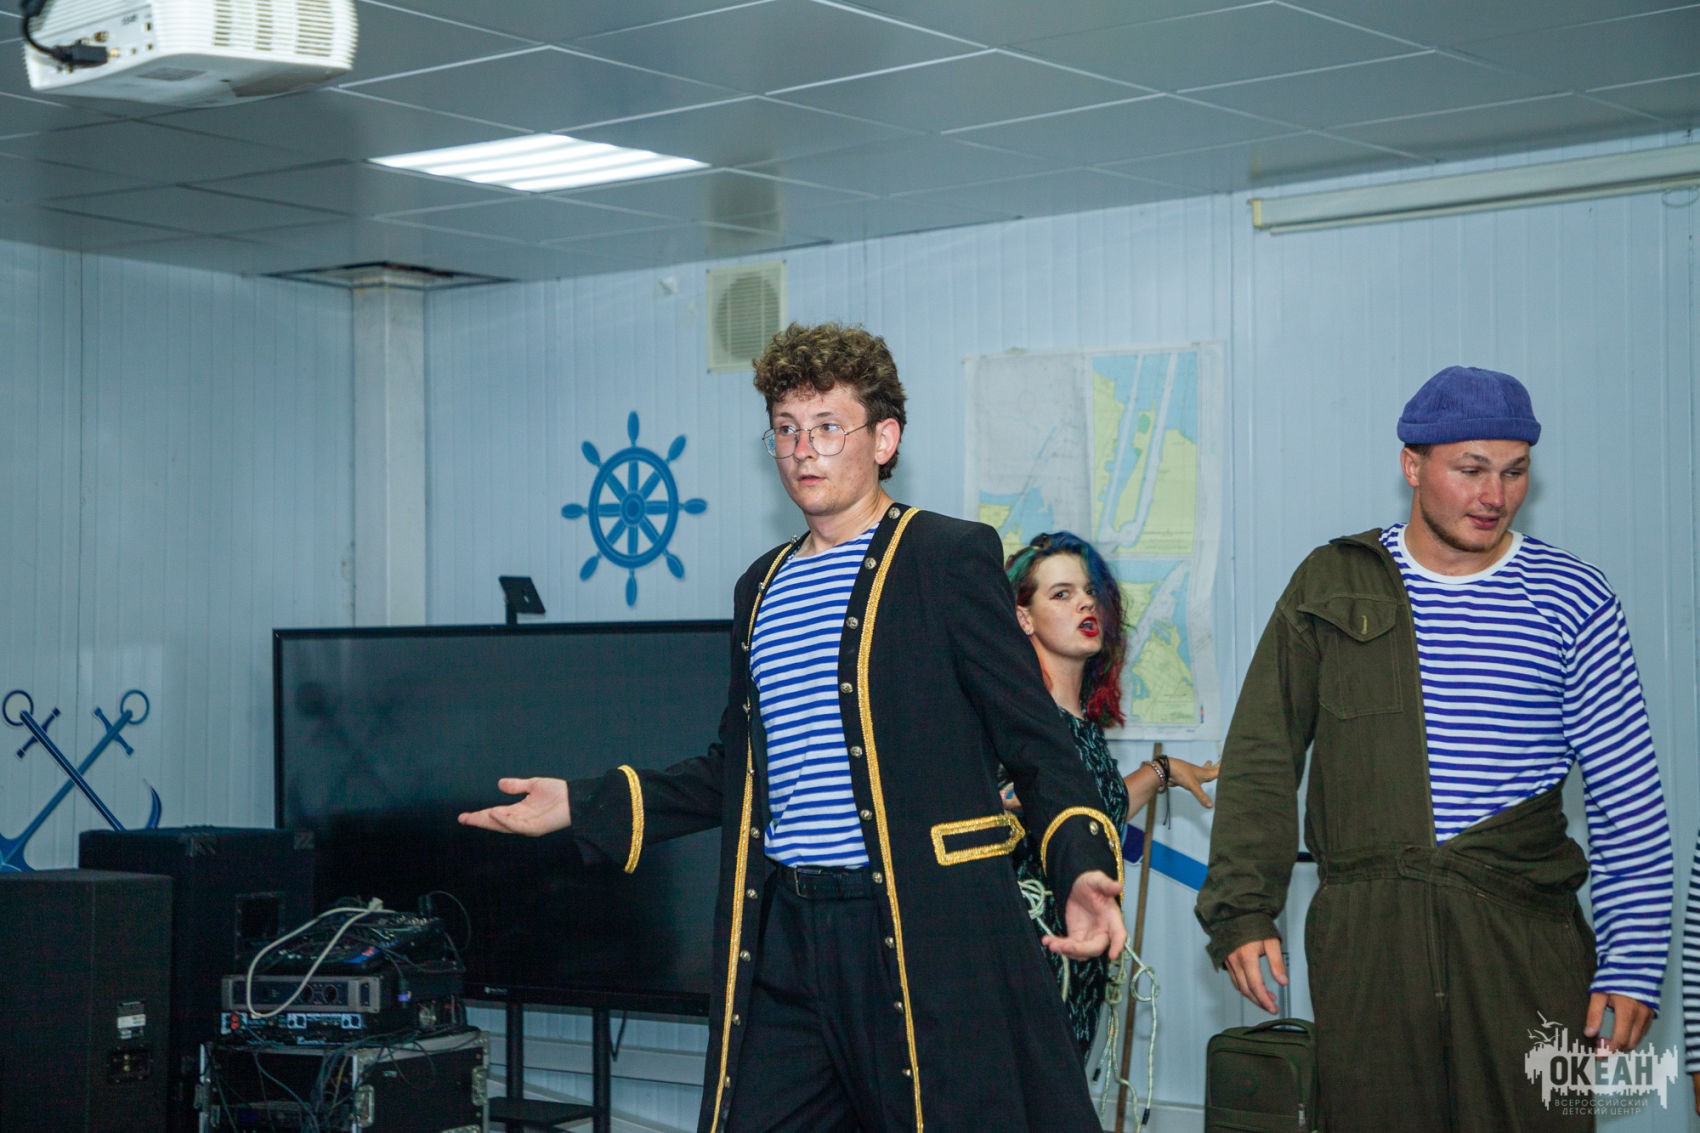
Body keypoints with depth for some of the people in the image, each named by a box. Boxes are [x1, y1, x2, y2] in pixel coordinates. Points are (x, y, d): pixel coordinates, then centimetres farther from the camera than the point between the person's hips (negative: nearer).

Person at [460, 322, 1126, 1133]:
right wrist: (582, 806, 20)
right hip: (781, 935, 6)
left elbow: (1036, 744, -3)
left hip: (921, 935, -5)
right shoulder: (761, 586, 18)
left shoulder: (950, 558, -1)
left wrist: (1084, 868, -19)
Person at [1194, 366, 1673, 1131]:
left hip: (1522, 930, -1)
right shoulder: (1332, 585, 7)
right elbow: (1262, 758, 9)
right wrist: (1242, 911, 0)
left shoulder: (1570, 601, 4)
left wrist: (1632, 962, -3)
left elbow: (1630, 805, 3)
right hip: (1362, 938, 1)